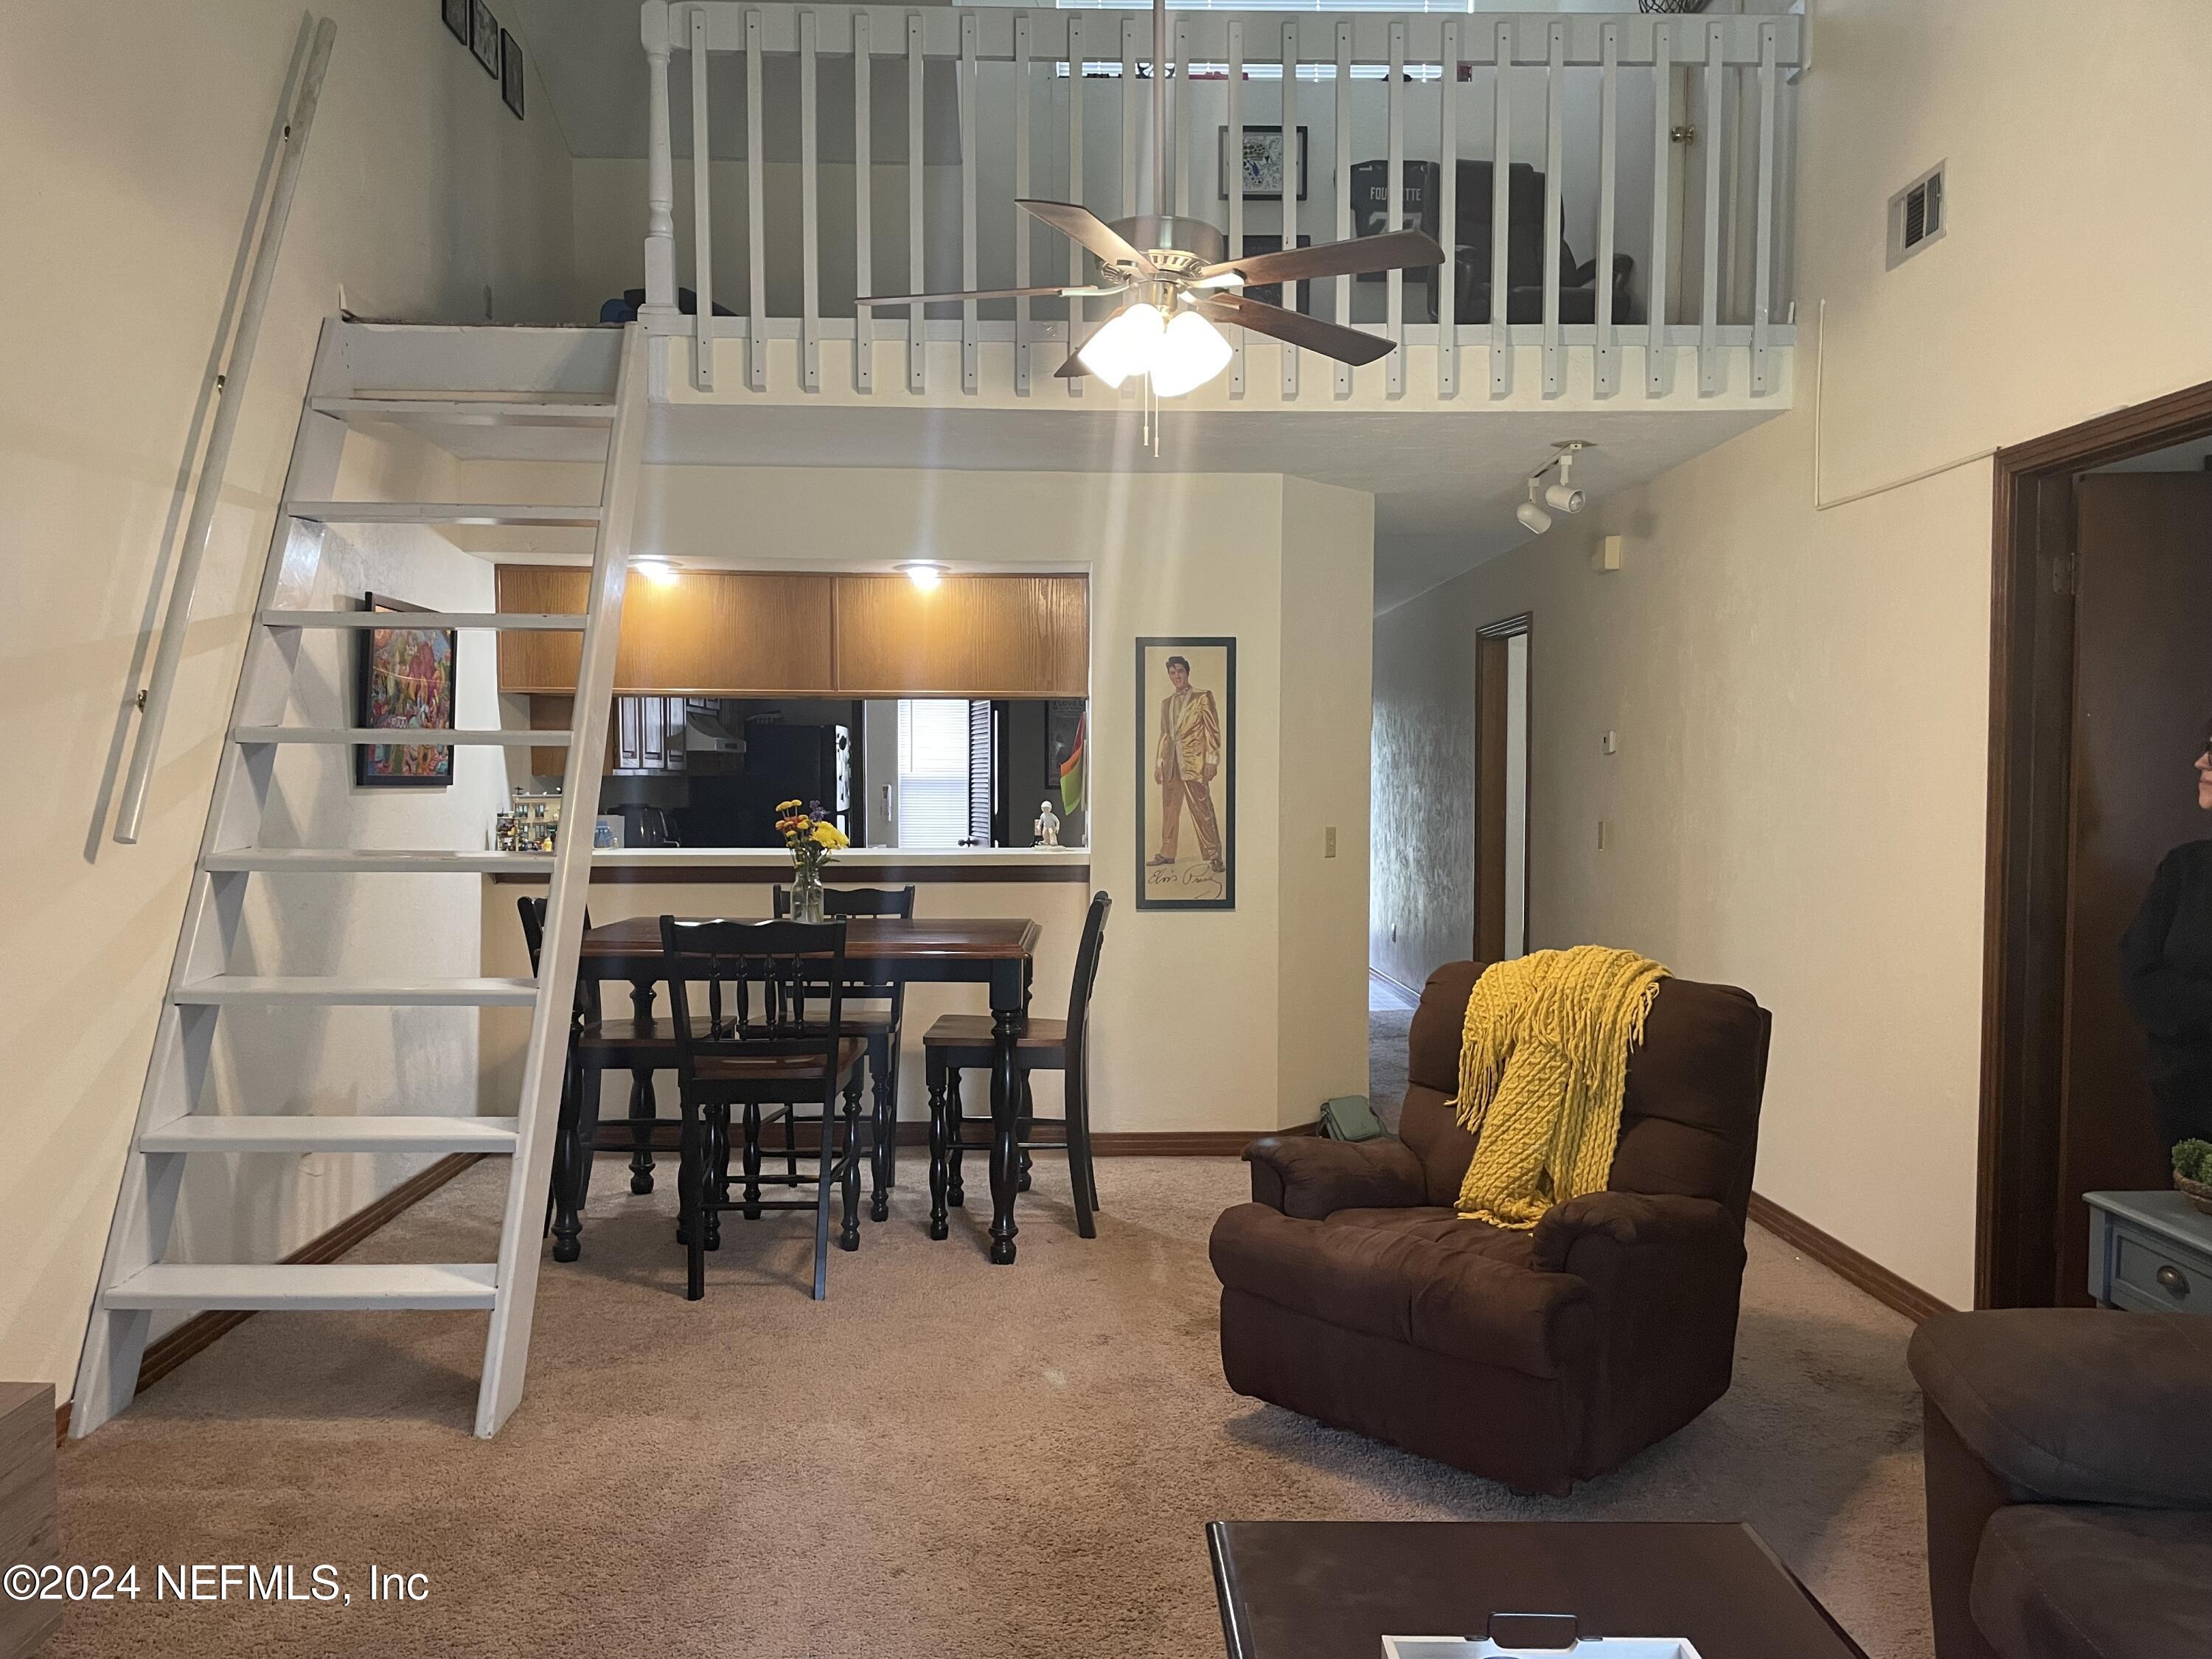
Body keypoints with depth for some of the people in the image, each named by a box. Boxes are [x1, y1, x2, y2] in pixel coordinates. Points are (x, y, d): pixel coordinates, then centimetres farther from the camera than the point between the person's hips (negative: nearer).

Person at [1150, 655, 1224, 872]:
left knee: (1202, 810, -8)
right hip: (1171, 762, 6)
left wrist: (1212, 760, -10)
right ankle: (1167, 853, 16)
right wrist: (1158, 763, 15)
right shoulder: (1166, 702, 18)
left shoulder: (1202, 698, 1)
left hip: (1194, 762, -6)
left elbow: (1213, 731, -3)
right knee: (1169, 809, 8)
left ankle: (1213, 856, -6)